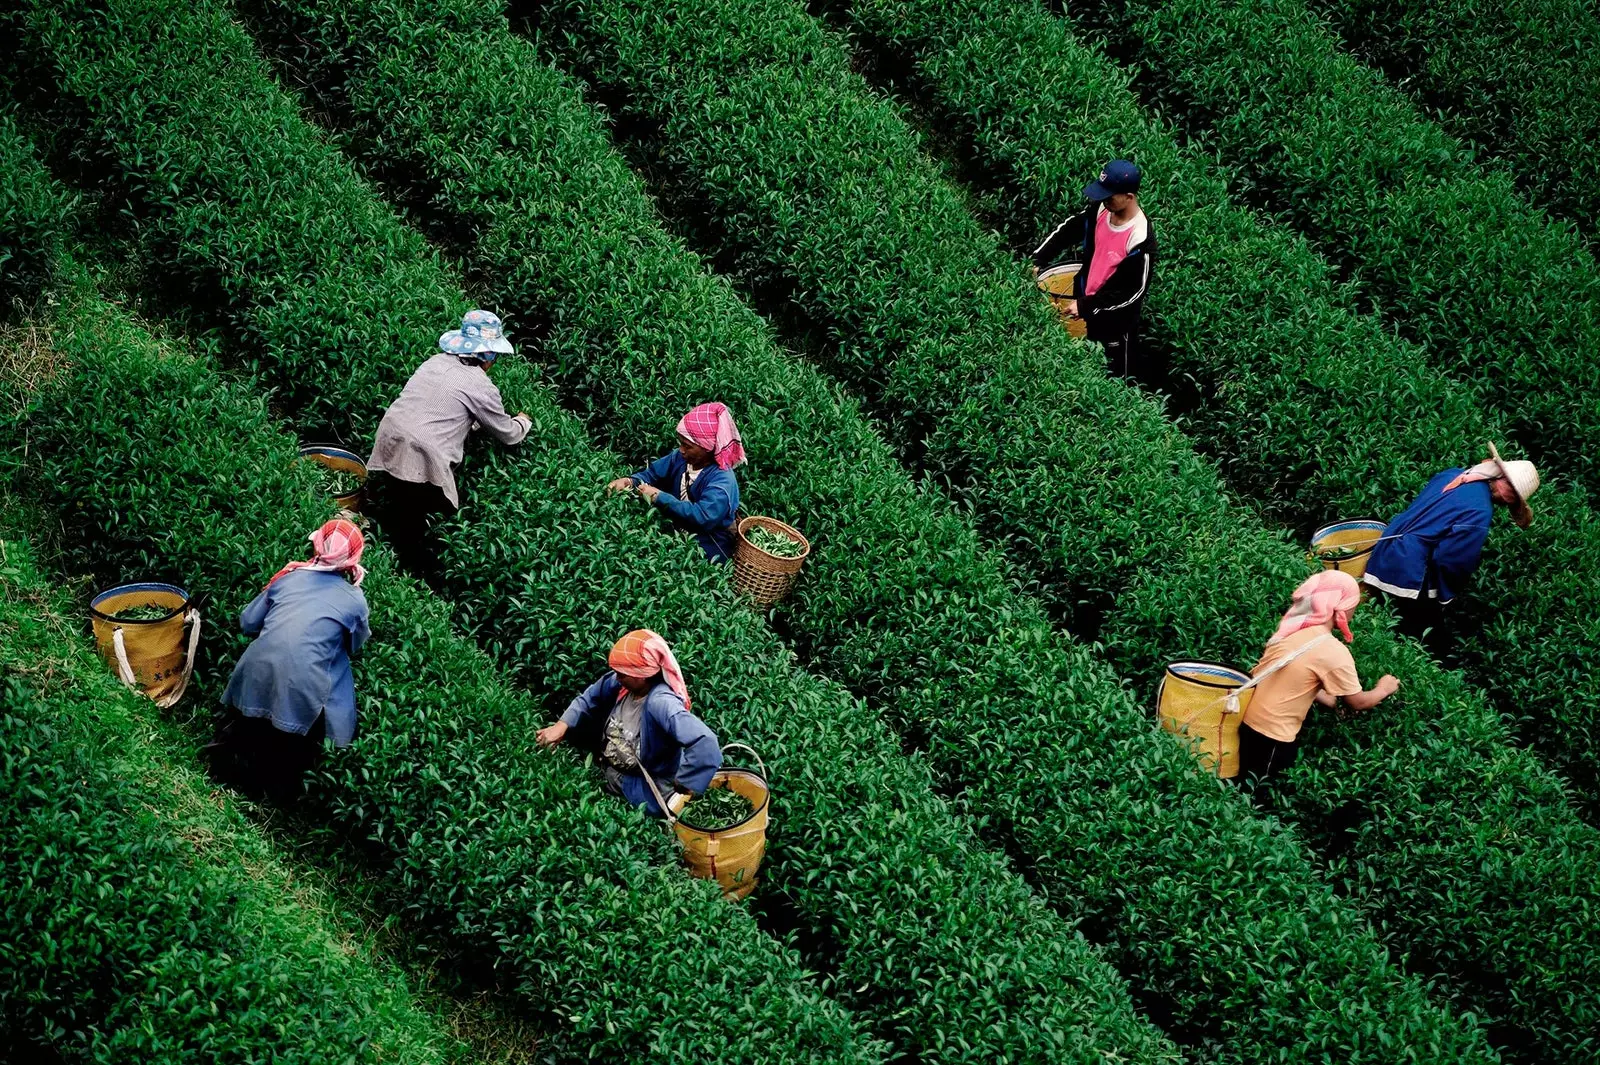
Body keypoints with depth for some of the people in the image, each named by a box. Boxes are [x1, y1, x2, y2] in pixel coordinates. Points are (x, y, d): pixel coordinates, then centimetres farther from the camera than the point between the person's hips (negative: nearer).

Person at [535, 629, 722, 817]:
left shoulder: (660, 703, -35)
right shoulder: (621, 683, -13)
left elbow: (705, 743, -46)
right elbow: (589, 699, 6)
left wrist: (683, 790, -36)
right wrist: (561, 725, -10)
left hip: (644, 793, -7)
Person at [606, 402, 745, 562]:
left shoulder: (722, 480, -26)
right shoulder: (681, 457, -1)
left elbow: (703, 516, -36)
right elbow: (653, 473, 8)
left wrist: (659, 497, -32)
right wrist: (630, 481, -17)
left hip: (708, 546, -8)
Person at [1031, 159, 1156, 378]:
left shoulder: (1140, 240, -33)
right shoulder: (1101, 211, -12)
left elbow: (1134, 291, -27)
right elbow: (1068, 230, 6)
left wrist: (1086, 306, -25)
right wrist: (1038, 259, -4)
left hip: (1116, 321, -7)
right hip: (1087, 307, 7)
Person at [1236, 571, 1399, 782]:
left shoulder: (1293, 630, 3)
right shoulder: (1333, 652, -19)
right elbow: (1358, 703, -5)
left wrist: (1328, 699, 16)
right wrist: (1383, 689, 13)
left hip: (1250, 724, 8)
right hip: (1272, 738, -8)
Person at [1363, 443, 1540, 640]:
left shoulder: (1453, 474, 6)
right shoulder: (1479, 513, -21)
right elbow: (1449, 560, -22)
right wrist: (1446, 597, -4)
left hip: (1384, 560, 9)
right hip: (1408, 577, -9)